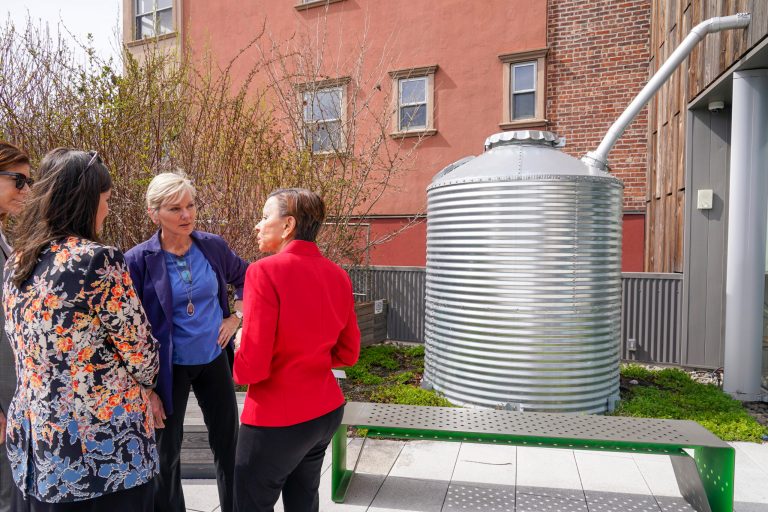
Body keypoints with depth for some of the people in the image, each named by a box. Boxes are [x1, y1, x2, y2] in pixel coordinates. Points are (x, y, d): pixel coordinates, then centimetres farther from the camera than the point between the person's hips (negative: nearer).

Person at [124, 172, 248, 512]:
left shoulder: (213, 246, -6)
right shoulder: (138, 260, -14)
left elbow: (245, 277, 14)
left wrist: (236, 316, 1)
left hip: (214, 360, 3)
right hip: (169, 368, -3)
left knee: (229, 445, 15)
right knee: (166, 455, 14)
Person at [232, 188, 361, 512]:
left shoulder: (266, 271, -20)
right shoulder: (338, 275, -1)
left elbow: (253, 367, -21)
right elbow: (348, 353, 6)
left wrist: (238, 366, 0)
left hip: (278, 420, -6)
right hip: (328, 411, 7)